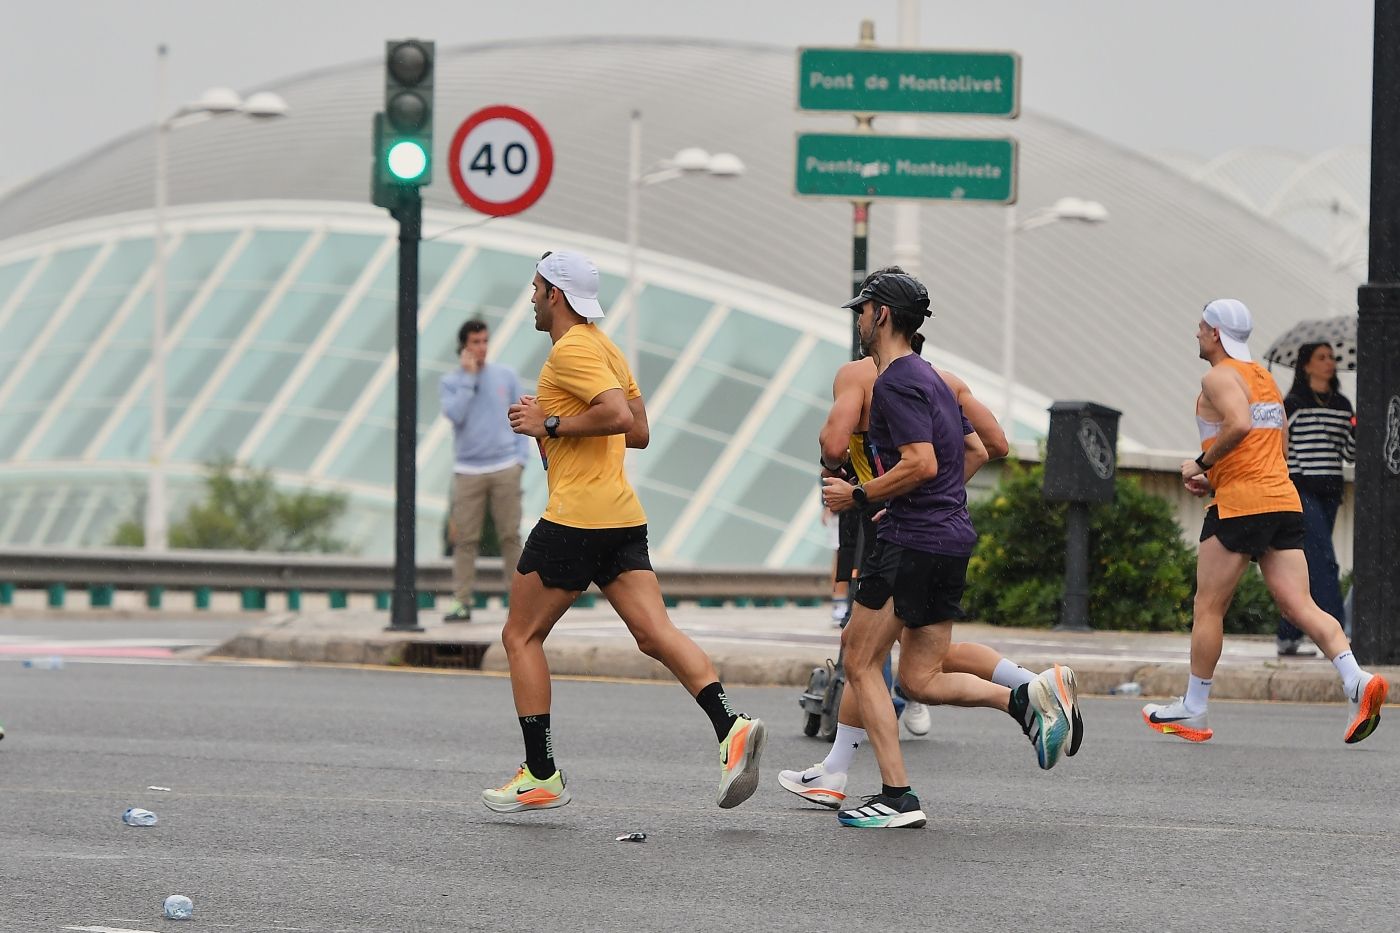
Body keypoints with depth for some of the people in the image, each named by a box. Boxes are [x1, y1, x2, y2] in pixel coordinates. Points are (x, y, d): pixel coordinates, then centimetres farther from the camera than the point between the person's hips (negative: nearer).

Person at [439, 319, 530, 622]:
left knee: (510, 535, -1)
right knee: (465, 538, -4)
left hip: (505, 469, 1)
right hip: (468, 470, -1)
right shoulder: (450, 383, 4)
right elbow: (455, 415, -13)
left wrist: (521, 458, 1)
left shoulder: (506, 376, 9)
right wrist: (469, 377, -9)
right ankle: (462, 602, -3)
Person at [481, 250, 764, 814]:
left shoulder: (571, 350, -10)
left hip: (576, 518, -9)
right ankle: (730, 726, -24)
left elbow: (620, 416, -24)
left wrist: (549, 424, -14)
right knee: (655, 634, -3)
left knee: (520, 637, 4)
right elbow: (638, 432, 23)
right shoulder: (604, 347, 20)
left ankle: (541, 776, 3)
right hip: (624, 518, 9)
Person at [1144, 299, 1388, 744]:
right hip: (1284, 501, 8)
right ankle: (1357, 679, -23)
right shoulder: (1265, 377, 22)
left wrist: (1201, 464, -10)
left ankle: (1192, 711, 10)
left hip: (1240, 503, -8)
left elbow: (1239, 425, -23)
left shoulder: (1219, 377, -5)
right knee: (1299, 605, -2)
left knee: (1208, 608, 4)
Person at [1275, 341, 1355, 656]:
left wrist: (1357, 429, -5)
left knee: (1306, 568, 8)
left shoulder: (1342, 406, 14)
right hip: (1302, 491, -6)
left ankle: (1288, 639, 12)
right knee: (1324, 562, -14)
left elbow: (1350, 453, 14)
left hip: (1329, 493, 6)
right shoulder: (1293, 405, -4)